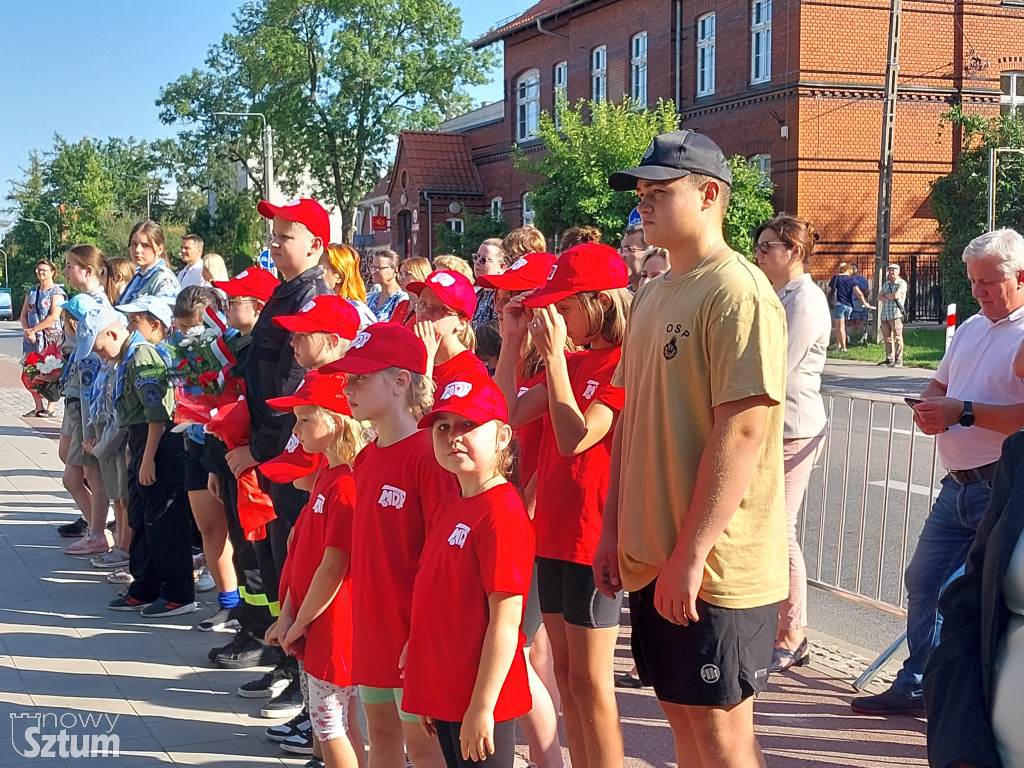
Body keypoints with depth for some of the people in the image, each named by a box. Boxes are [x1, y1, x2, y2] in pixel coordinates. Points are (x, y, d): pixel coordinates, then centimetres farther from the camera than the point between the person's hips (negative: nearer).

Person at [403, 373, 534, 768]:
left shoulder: (501, 512, -17)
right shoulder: (448, 505, 9)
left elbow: (506, 621, -19)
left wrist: (482, 707, -19)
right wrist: (428, 694, 16)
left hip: (481, 704, -8)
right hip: (444, 693, 8)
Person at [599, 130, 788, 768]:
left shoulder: (738, 292, -15)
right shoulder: (653, 295, 12)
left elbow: (741, 431, -21)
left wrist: (690, 557, -22)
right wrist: (613, 530, 12)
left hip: (717, 567, -8)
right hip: (653, 560, 8)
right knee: (683, 716, 16)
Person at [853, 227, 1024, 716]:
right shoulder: (971, 328, 16)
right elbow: (939, 385, 26)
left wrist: (963, 412, -22)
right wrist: (928, 407, 3)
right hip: (959, 486, 9)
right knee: (923, 582, 13)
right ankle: (916, 685, 26)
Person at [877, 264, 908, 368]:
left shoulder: (902, 283, 0)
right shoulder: (885, 284, 20)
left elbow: (896, 295, -15)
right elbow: (879, 297, 10)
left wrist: (886, 295, 2)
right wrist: (891, 297, -6)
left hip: (896, 314, -7)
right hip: (884, 315, 7)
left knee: (897, 338, -8)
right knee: (887, 338, 8)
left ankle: (898, 361, -8)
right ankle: (889, 359, 15)